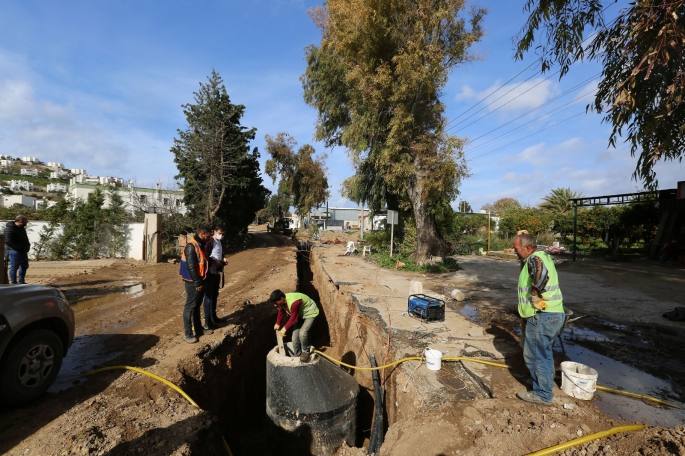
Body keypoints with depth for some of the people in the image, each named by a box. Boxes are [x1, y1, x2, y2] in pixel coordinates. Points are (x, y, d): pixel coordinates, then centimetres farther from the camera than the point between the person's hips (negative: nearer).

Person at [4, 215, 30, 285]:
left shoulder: (21, 228, 12)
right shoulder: (10, 229, -17)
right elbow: (8, 241, -23)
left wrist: (27, 245, 6)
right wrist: (20, 247, -25)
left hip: (23, 251, 9)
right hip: (15, 251, -9)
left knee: (24, 266, 16)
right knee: (14, 267, -1)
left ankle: (21, 282, 27)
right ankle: (13, 283, 8)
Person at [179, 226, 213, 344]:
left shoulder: (200, 245, 11)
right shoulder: (191, 246, -20)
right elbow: (191, 267, -23)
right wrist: (197, 282, -20)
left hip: (200, 281, 10)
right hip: (193, 283, -10)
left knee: (197, 306, 18)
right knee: (190, 307, 0)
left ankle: (198, 329, 29)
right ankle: (188, 334, 9)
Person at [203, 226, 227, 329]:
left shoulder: (220, 242, 14)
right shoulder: (209, 242, -13)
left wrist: (223, 260, 6)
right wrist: (214, 261, -23)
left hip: (217, 272, 9)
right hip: (210, 273, -9)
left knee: (215, 295, 17)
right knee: (209, 296, -2)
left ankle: (213, 317, 30)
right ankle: (207, 321, 6)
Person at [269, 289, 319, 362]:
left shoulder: (294, 302, -40)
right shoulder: (282, 301, -14)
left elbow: (293, 318, -28)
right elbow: (281, 312, 7)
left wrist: (285, 328, -18)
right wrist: (278, 323, 15)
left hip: (310, 313, -8)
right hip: (299, 314, 8)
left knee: (302, 333, -26)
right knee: (295, 337, 3)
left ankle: (306, 351, 0)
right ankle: (297, 356, 21)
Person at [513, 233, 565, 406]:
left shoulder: (534, 259, -18)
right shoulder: (542, 256, 12)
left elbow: (541, 273, -40)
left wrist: (534, 294, -27)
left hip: (542, 316, -10)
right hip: (554, 314, 10)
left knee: (535, 355, 3)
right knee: (544, 351, 25)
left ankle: (543, 395, 15)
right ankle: (547, 380, 42)